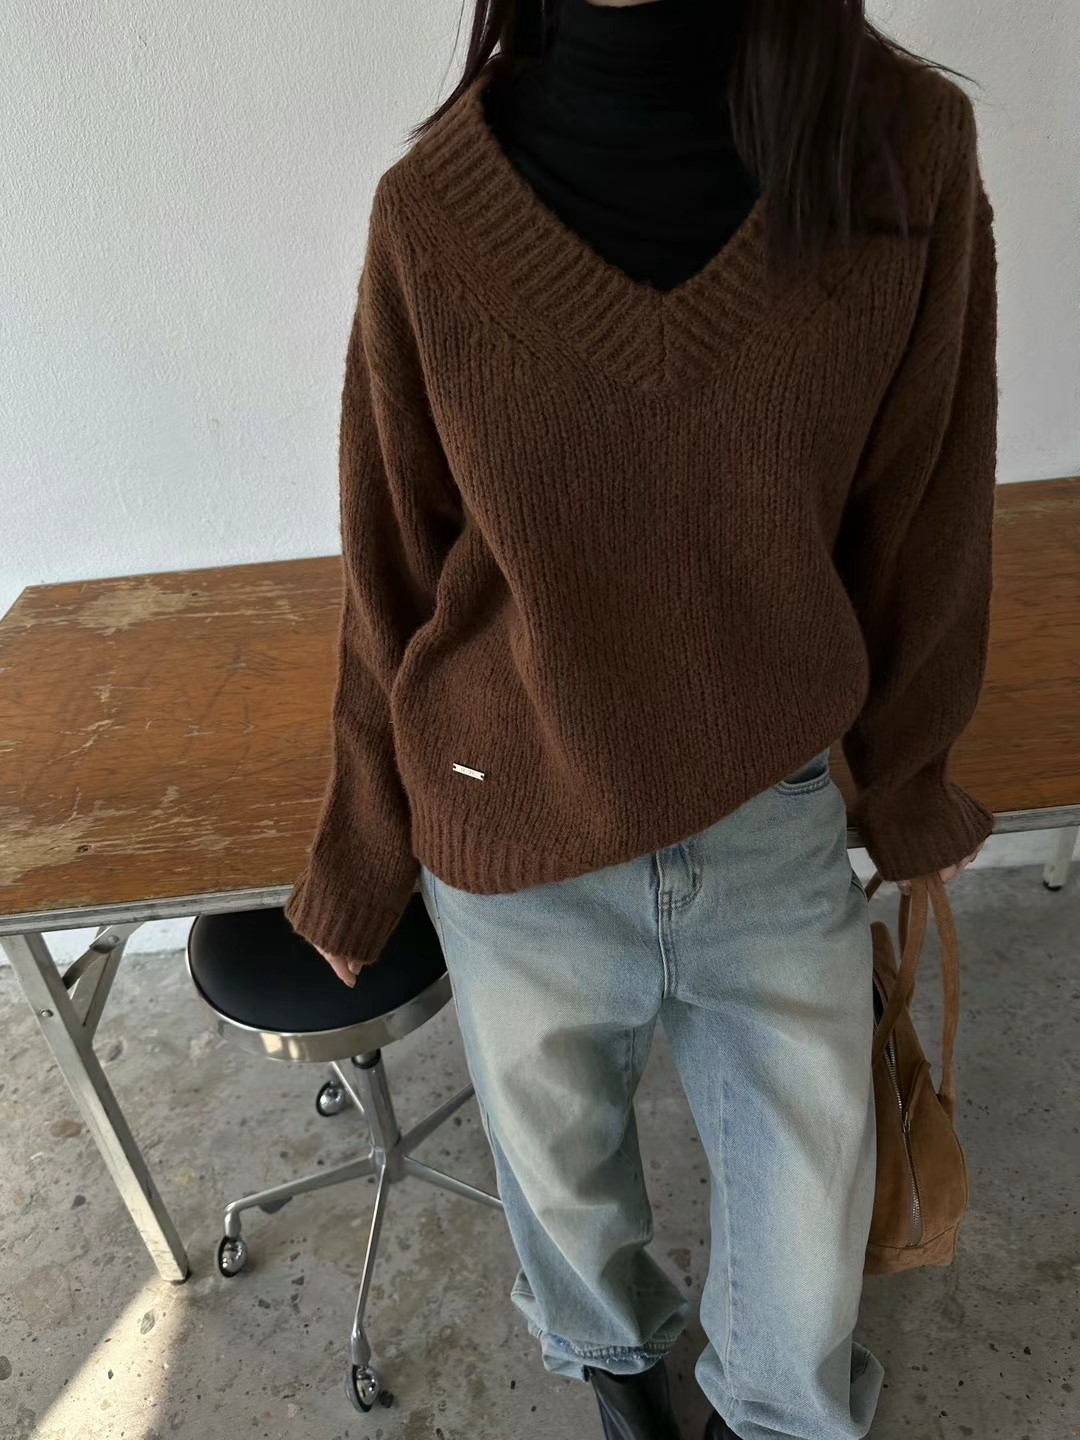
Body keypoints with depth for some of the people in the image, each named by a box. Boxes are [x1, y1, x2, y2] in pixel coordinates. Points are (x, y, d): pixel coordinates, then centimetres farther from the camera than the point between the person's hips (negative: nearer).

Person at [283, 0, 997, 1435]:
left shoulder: (908, 147, -10)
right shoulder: (432, 208, -10)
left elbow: (921, 525, 0)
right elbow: (392, 573, -1)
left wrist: (907, 786, 12)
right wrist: (364, 857, 9)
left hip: (779, 829, 1)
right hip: (520, 856, 0)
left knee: (808, 1282, 17)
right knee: (566, 1194, 25)